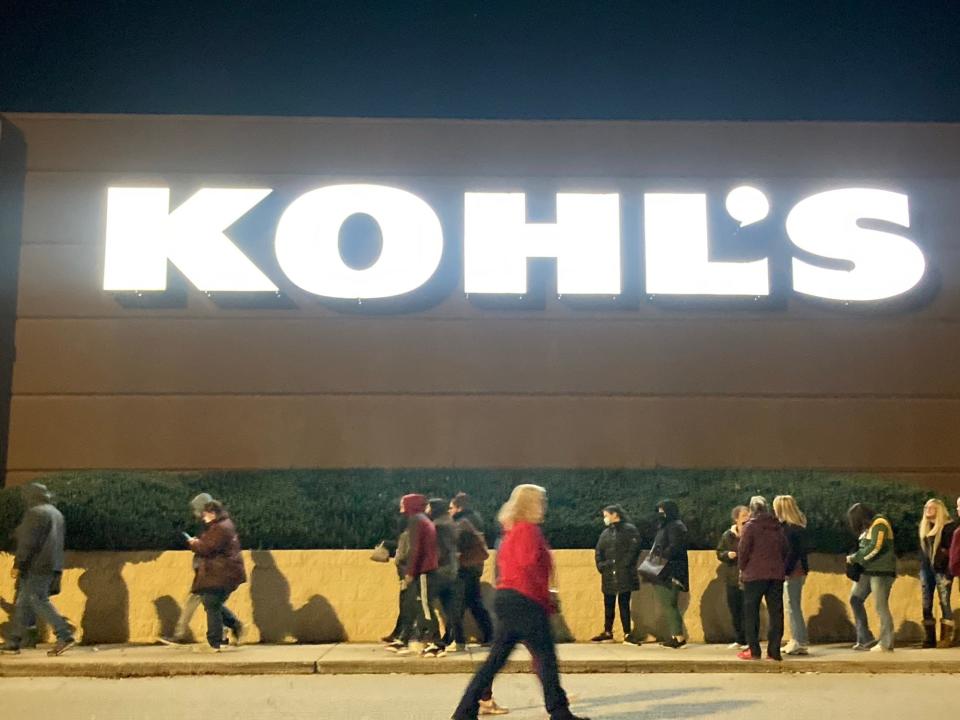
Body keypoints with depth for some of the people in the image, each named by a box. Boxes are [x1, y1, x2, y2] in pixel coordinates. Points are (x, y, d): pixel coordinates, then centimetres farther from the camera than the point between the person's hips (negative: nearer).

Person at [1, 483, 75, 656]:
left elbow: (28, 542, -17)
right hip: (52, 565, 9)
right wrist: (56, 570, 23)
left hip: (36, 566, -9)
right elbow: (59, 542, 21)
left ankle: (65, 635, -16)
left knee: (39, 602, -10)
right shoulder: (56, 513, 19)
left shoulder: (35, 513, -10)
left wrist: (18, 565, -14)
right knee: (23, 603, 12)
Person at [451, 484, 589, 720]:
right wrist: (547, 601, -9)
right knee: (545, 656, 0)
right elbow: (530, 570, -18)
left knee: (497, 657, 10)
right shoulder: (529, 530, -11)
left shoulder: (511, 531, 17)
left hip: (507, 597, 9)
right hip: (526, 601, -9)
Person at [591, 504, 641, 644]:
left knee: (624, 604, -2)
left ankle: (627, 635, 5)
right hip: (609, 576, 5)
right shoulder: (605, 533, 16)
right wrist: (601, 565, 1)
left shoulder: (630, 530, -1)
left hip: (625, 575, -5)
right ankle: (607, 633, 20)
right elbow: (598, 551, 16)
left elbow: (634, 549, -9)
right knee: (608, 605, 10)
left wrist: (625, 564, -16)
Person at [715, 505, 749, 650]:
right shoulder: (727, 535, 7)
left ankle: (748, 640, 4)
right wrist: (727, 554, -9)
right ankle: (739, 640, 20)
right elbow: (719, 553, 10)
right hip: (732, 577, 4)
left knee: (746, 610, -6)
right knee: (734, 610, 8)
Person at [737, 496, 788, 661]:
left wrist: (742, 569, 7)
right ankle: (774, 651, 3)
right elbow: (784, 550, 13)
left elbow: (743, 550, -7)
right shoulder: (778, 527, 12)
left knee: (751, 612, 3)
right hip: (777, 574, 5)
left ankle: (753, 650, 1)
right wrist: (781, 568, 17)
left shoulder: (750, 526, -5)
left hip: (755, 574, -4)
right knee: (776, 612, 5)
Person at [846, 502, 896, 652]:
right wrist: (856, 558, 0)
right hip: (868, 571, 9)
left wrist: (854, 558, -13)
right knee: (855, 599, 6)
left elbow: (874, 548, -21)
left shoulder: (879, 524, -12)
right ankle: (865, 639, 10)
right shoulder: (868, 526, 16)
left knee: (881, 607, -5)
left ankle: (886, 644, 2)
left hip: (881, 571, -9)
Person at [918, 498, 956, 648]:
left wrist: (949, 572, -18)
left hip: (941, 569, -7)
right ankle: (929, 639, 8)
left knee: (944, 603, -6)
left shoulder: (949, 526, -6)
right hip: (926, 569, 7)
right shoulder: (924, 526, 16)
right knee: (926, 606, 4)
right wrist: (921, 568, 14)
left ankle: (947, 638, -3)